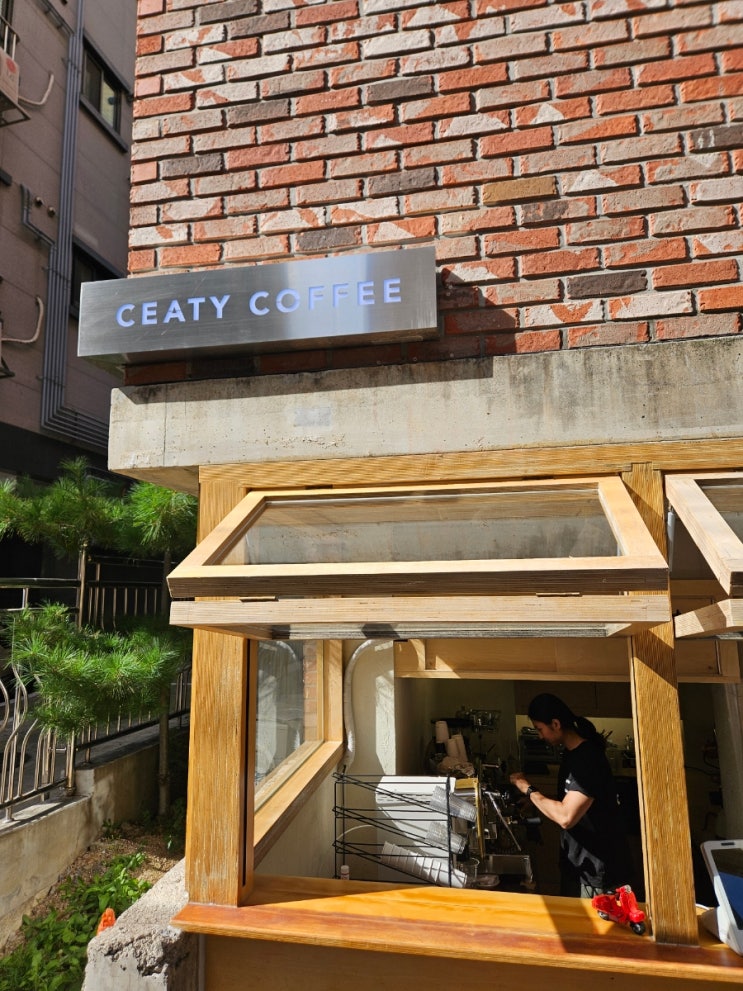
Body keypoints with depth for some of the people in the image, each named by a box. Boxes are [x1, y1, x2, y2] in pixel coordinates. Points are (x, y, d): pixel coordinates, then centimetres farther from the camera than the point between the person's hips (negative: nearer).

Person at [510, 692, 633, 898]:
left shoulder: (588, 759, -27)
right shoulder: (571, 752, 3)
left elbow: (565, 817, -32)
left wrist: (528, 790, -21)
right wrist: (535, 803, 1)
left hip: (598, 874, -9)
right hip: (576, 864, 9)